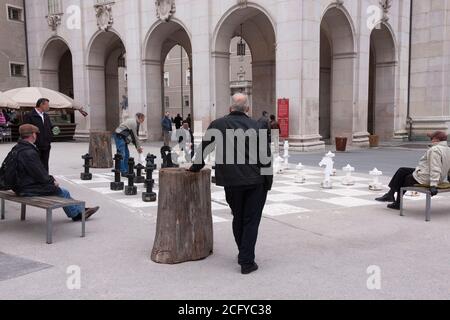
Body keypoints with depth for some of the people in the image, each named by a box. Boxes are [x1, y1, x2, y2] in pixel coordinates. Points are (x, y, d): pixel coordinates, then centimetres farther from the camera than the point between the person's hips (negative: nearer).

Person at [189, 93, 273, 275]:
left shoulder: (217, 125, 2)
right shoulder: (256, 127, -2)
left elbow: (204, 149, 9)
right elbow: (266, 157, -3)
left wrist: (195, 168, 25)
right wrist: (268, 182, 5)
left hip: (231, 182, 2)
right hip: (255, 181, -2)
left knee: (238, 219, 19)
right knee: (251, 220, 5)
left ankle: (243, 255, 30)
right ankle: (247, 261, 4)